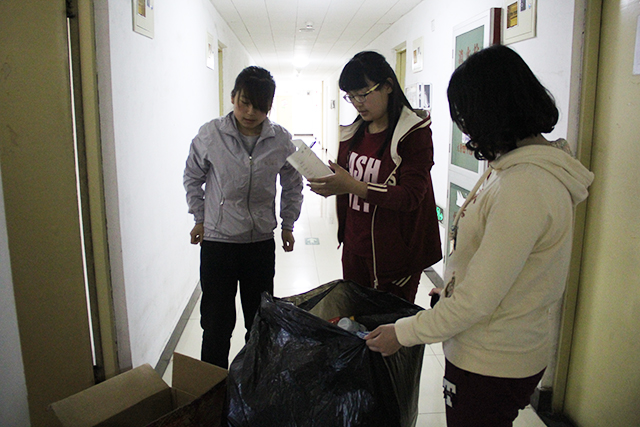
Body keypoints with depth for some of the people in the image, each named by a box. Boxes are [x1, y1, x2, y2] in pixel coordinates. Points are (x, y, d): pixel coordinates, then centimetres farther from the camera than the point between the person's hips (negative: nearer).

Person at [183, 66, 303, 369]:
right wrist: (199, 218, 6)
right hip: (217, 241, -1)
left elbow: (293, 185, 11)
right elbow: (192, 178, 9)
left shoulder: (281, 140, -5)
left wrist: (288, 224, 11)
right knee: (216, 323, 6)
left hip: (262, 242, 2)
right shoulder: (210, 135, -8)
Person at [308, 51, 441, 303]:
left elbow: (411, 195, -21)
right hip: (354, 247, 6)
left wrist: (353, 186, -30)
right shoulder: (353, 133, 10)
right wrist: (329, 185, 3)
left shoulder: (414, 133, -10)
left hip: (394, 252, -6)